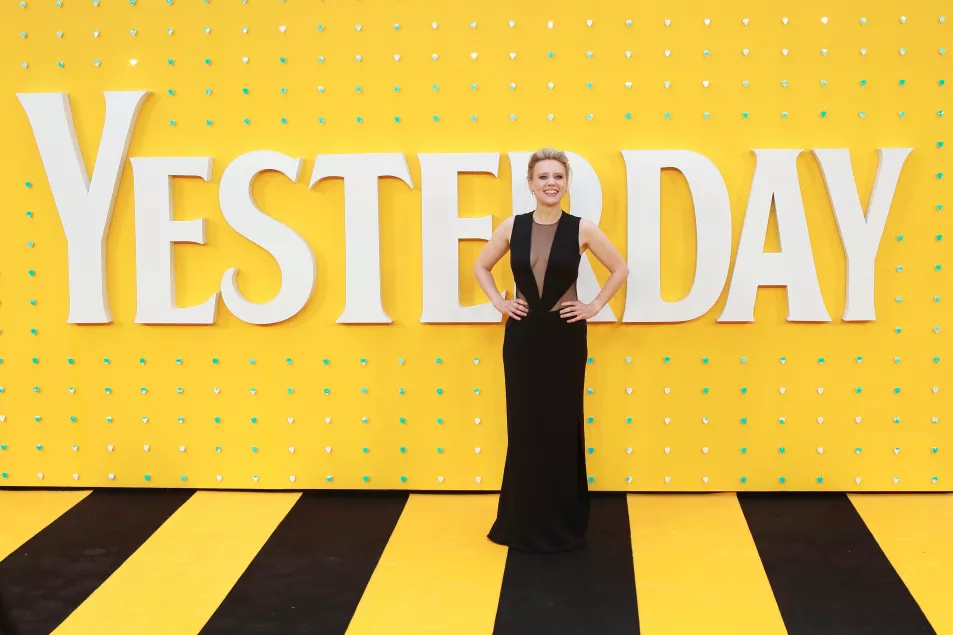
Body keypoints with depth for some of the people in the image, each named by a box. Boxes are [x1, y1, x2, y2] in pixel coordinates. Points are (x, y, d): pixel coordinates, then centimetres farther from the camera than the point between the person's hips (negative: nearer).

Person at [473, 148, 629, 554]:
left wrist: (595, 306, -1)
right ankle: (523, 522, 17)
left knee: (562, 425, 5)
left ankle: (563, 522, 17)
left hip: (565, 336, -1)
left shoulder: (582, 229, -5)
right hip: (522, 335, 2)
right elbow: (481, 267, 14)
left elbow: (620, 269, 5)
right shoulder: (512, 227, 0)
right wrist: (499, 303, 3)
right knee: (524, 424, 5)